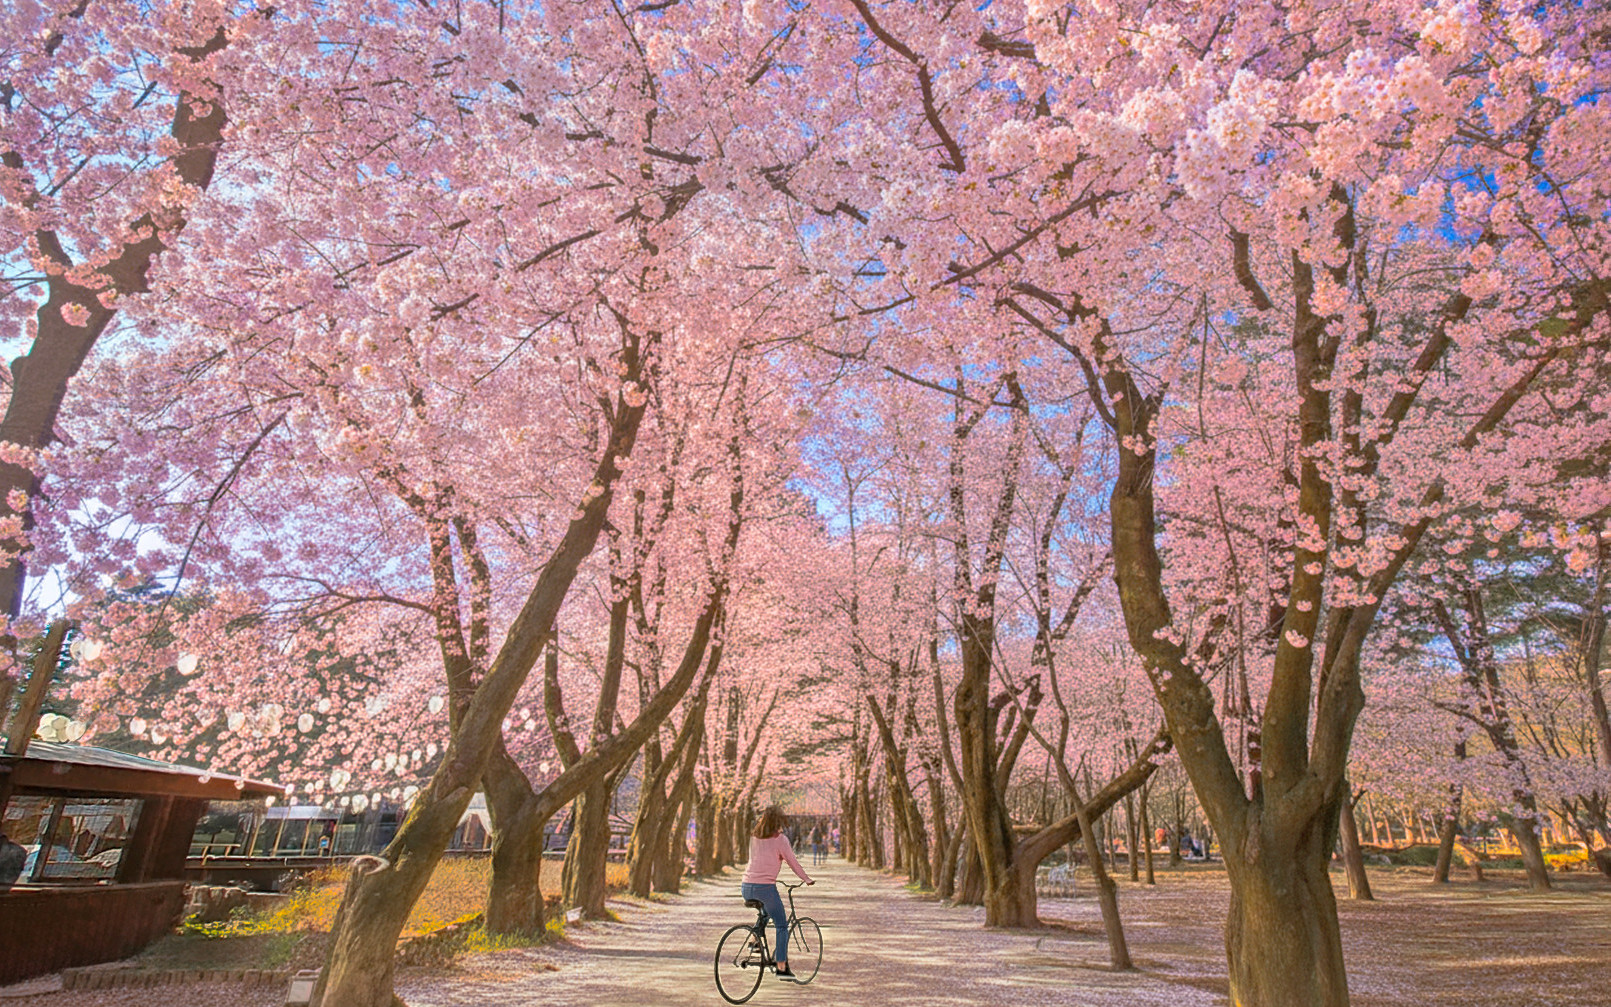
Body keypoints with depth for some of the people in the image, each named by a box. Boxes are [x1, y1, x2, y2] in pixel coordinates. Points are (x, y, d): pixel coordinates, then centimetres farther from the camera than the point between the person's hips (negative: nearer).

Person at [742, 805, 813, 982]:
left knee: (765, 911, 35)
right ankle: (782, 967, 4)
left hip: (747, 888, 6)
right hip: (765, 887, -6)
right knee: (782, 926, 8)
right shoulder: (780, 839, -5)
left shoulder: (754, 837, 11)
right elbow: (792, 863, -1)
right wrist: (807, 879, 14)